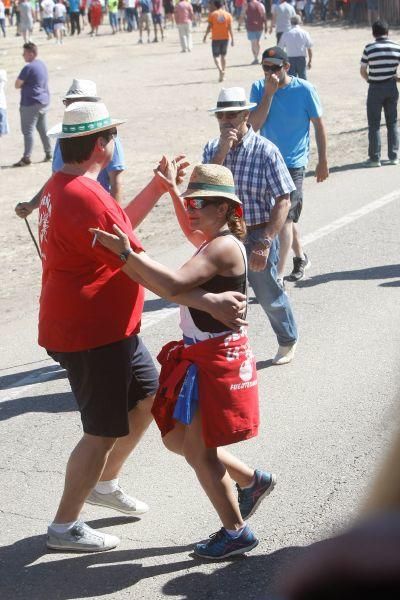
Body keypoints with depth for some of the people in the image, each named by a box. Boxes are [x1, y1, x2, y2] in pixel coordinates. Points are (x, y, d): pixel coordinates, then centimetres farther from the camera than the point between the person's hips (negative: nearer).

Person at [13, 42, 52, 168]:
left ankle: (26, 158, -7)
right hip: (44, 101, 9)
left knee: (28, 130, -6)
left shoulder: (28, 68, -17)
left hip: (31, 103, -9)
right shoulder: (42, 64, 10)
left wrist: (23, 84, 6)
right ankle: (48, 153, 22)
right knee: (43, 129, 17)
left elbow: (17, 85, -14)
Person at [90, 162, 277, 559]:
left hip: (217, 359, -10)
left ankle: (236, 532, 17)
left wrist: (125, 252, -35)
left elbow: (174, 284, -35)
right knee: (175, 438, 17)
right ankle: (252, 481, 32)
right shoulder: (212, 243, 9)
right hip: (197, 355, 10)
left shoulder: (223, 247, -21)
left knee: (198, 451, 0)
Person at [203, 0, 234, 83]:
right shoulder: (228, 15, 1)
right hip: (225, 38, 3)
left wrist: (205, 36, 5)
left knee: (216, 56, 3)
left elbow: (209, 27, -7)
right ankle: (223, 75, 18)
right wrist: (232, 39, 1)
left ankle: (220, 70, -24)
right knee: (223, 55, 16)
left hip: (215, 38, -3)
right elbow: (230, 28, -3)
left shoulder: (212, 14, -5)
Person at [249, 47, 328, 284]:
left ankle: (278, 274, -15)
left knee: (285, 217, -13)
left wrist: (323, 162, -1)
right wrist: (269, 94, -20)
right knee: (286, 216, 20)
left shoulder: (304, 90, -10)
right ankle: (301, 257, 41)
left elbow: (319, 125, -2)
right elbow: (255, 125, -12)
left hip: (293, 162, -5)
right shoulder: (259, 88, -3)